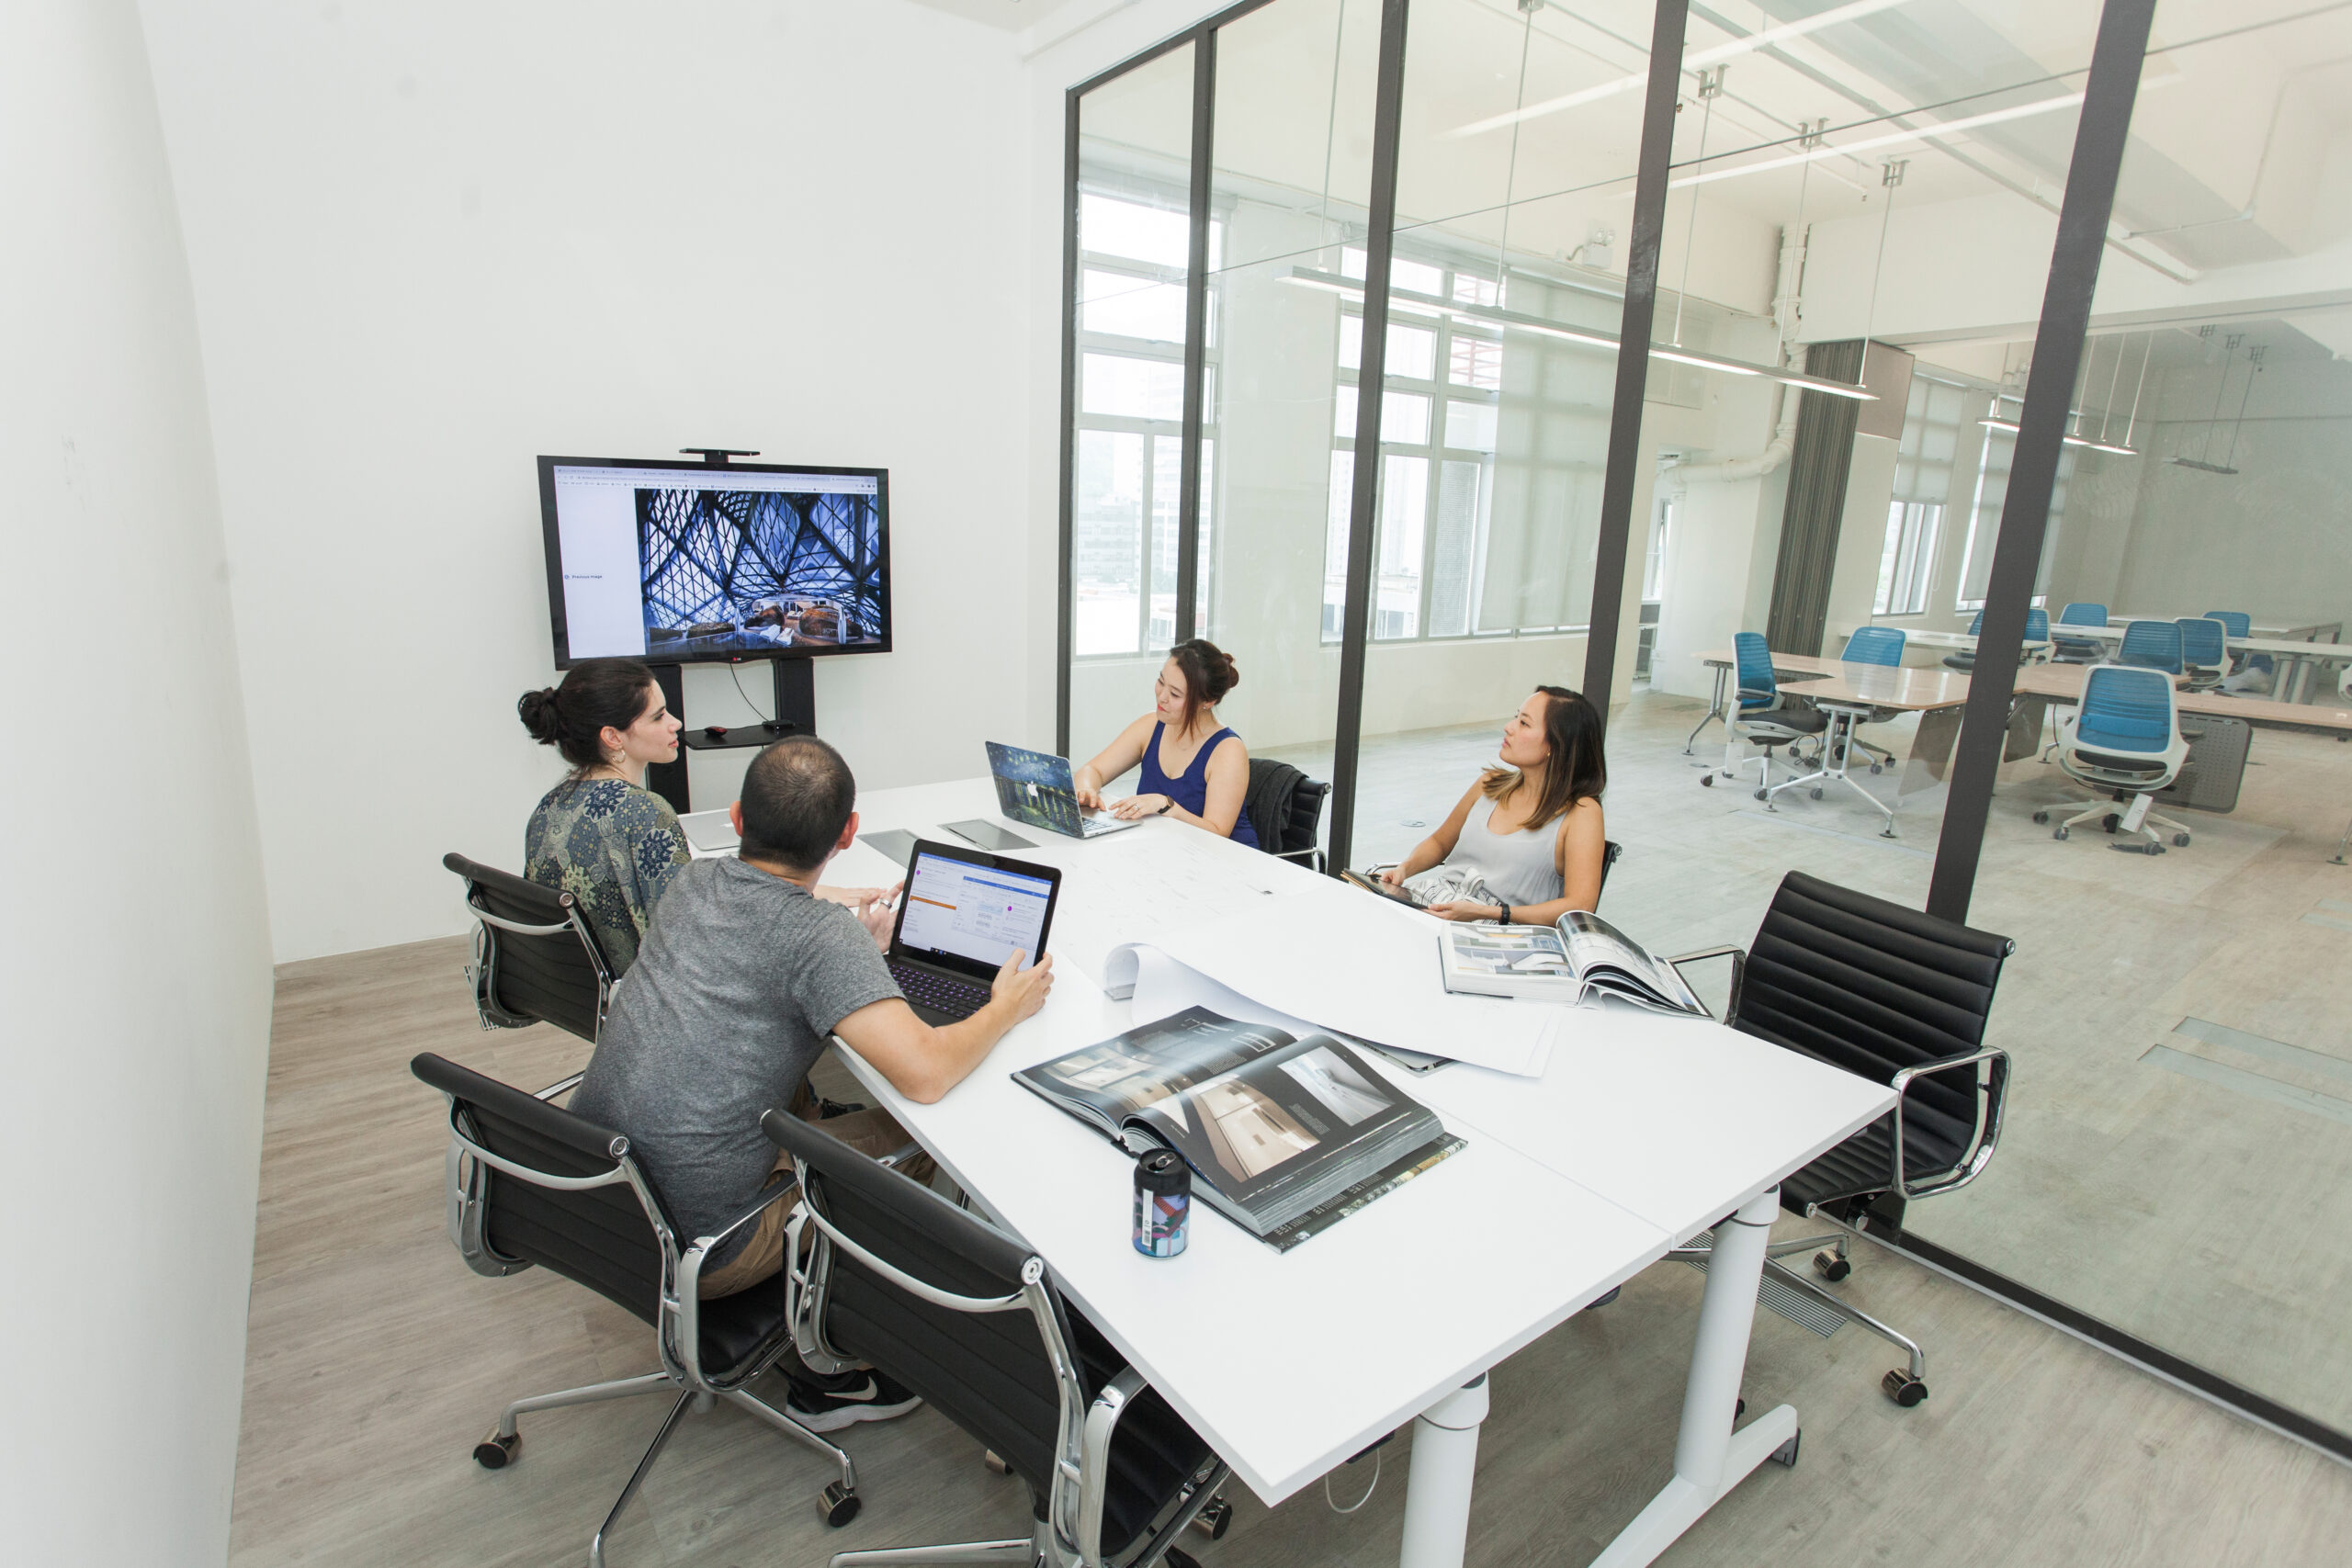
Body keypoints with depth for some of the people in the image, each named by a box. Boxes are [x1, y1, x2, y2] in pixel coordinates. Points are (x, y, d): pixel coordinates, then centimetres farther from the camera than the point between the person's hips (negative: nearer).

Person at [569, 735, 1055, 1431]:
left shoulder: (691, 882, 2)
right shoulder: (823, 933, -21)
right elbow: (925, 1073, -29)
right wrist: (1006, 1008, -11)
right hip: (688, 1253, -7)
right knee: (913, 1131, 4)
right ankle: (823, 1371, 21)